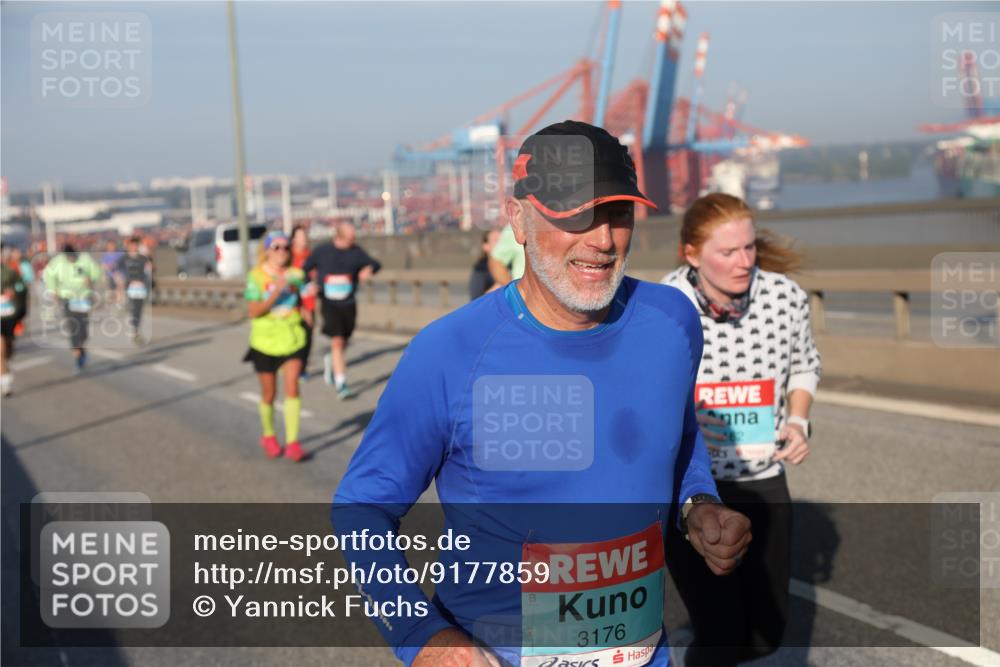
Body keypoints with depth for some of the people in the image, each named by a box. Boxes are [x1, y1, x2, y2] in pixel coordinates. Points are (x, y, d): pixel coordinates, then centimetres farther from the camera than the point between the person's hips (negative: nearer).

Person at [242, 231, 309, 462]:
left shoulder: (295, 274, 2)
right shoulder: (256, 276, -9)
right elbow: (253, 311, -16)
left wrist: (303, 310, -1)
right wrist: (276, 292, -26)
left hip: (292, 338, 2)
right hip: (265, 341, -2)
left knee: (292, 388, -11)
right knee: (269, 394, 9)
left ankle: (292, 442, -7)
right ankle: (268, 436, 33)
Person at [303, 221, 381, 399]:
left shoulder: (356, 252, 2)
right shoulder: (321, 251, -2)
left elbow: (375, 264, -5)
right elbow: (303, 271, 7)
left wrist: (369, 269, -26)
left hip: (348, 304, 3)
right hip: (329, 304, -3)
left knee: (343, 343, 13)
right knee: (337, 342, -14)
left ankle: (330, 361, 47)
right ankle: (341, 383, -9)